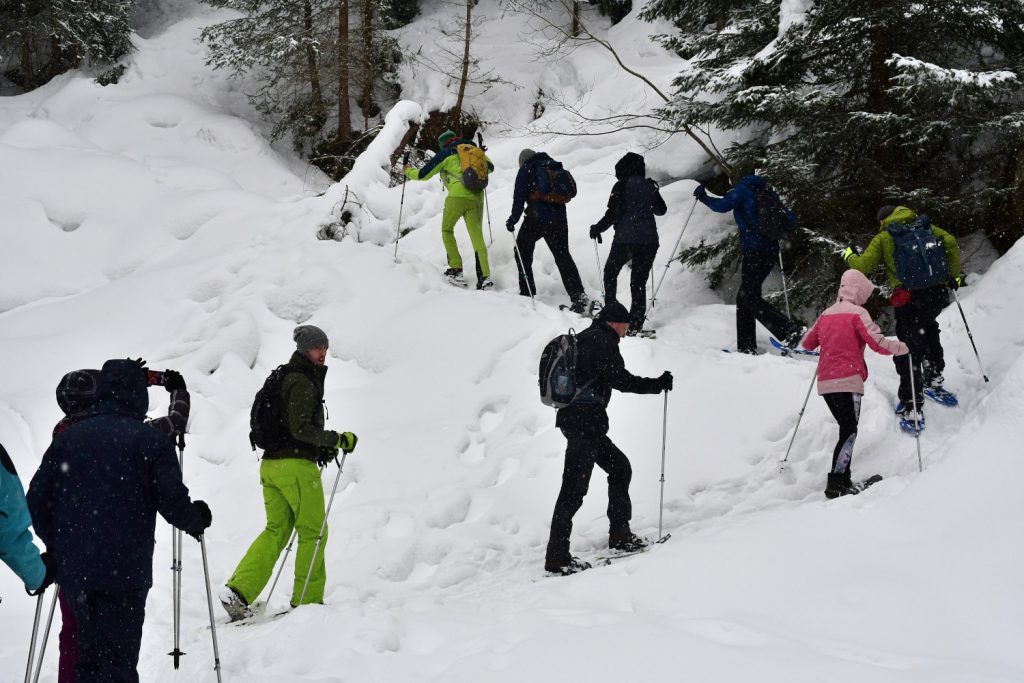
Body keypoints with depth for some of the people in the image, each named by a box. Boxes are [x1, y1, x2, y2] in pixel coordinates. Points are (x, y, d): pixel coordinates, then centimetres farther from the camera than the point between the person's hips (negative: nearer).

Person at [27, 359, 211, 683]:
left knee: (90, 653, 17)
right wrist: (197, 521, 11)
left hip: (73, 571, 4)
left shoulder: (67, 438, 6)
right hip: (125, 571, -4)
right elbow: (172, 501, -11)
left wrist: (56, 544, 22)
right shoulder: (151, 440, -6)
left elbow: (36, 499, 7)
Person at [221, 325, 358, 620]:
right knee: (313, 532, 2)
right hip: (296, 466, -9)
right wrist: (338, 439, -15)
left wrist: (321, 449, 18)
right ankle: (307, 599, 5)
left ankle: (238, 590, -3)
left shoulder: (286, 379, 20)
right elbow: (300, 428, -20)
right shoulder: (302, 383, -11)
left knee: (276, 530, 10)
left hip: (271, 463, 9)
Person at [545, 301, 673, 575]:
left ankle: (619, 534, 25)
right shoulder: (602, 341, -9)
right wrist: (658, 384, -8)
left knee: (620, 467, 19)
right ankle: (557, 557, -13)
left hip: (574, 418, 11)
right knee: (575, 487, -11)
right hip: (584, 421, -11)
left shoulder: (584, 339, 19)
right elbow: (620, 379, -15)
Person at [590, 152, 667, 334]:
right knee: (639, 281, 6)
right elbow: (662, 210, 18)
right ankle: (636, 321, -1)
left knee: (610, 271, 20)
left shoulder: (621, 186, -6)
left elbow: (613, 213, -12)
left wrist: (598, 228, 2)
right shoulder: (649, 186, 6)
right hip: (649, 240, 3)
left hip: (625, 239, -3)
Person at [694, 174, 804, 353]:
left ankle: (791, 329, -18)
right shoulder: (766, 192, 17)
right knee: (744, 297, 16)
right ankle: (746, 346, 16)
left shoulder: (743, 189, -4)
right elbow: (790, 219, 16)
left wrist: (703, 196, -3)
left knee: (751, 299, -5)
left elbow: (723, 205, -19)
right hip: (771, 252, 8)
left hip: (754, 251, -8)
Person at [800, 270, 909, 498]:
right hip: (848, 381, -7)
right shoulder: (857, 313, -5)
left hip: (825, 382, 7)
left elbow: (807, 343, 25)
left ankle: (843, 480, 11)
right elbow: (878, 343, -14)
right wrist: (902, 347, 2)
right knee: (849, 432, -8)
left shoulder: (826, 314, 15)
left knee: (847, 429, 14)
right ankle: (836, 483, -19)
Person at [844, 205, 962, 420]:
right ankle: (934, 374, 35)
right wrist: (954, 275, 14)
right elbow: (951, 243, 3)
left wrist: (849, 256, 22)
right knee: (928, 328, 36)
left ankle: (912, 406, 2)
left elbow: (862, 267, 1)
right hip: (938, 295, 4)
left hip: (909, 301, -4)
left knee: (908, 352, 4)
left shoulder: (883, 238, 5)